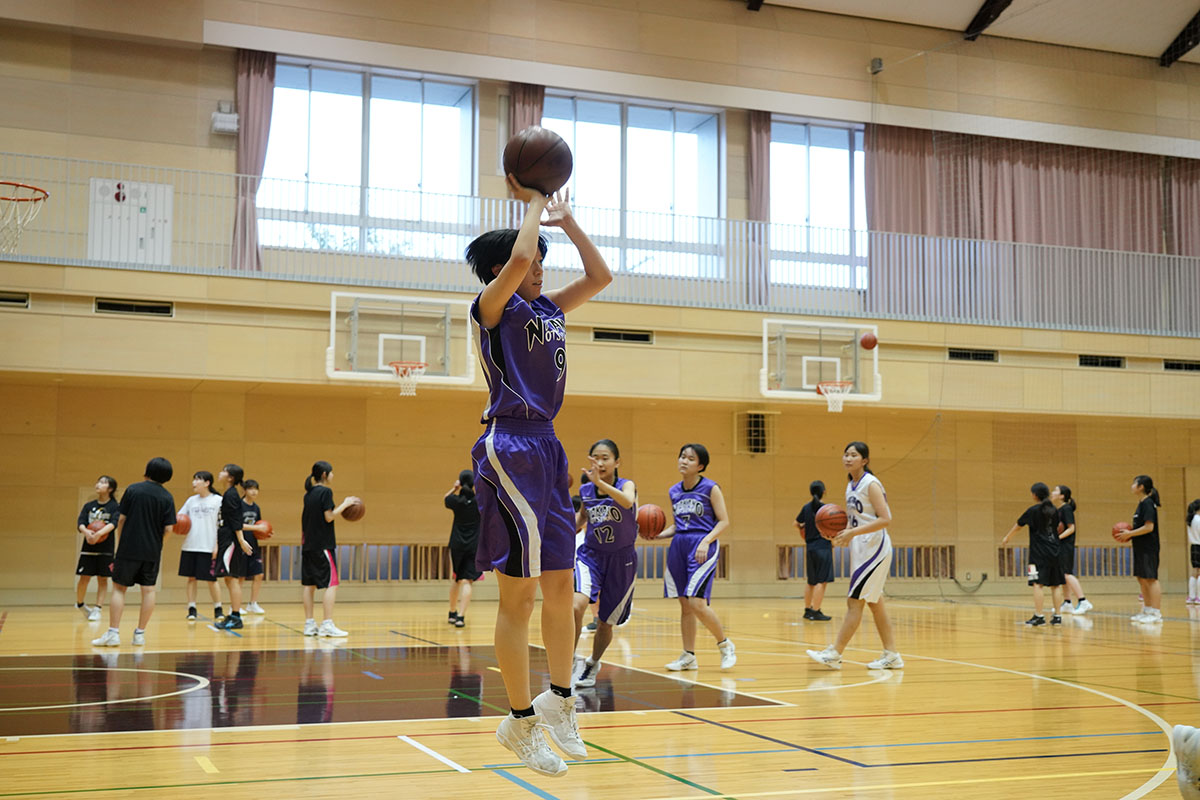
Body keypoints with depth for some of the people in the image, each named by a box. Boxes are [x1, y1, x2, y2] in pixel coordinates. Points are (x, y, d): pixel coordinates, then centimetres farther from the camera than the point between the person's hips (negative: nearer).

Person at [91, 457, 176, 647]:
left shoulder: (133, 489, -2)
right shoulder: (167, 497, -1)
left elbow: (122, 519, -2)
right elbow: (168, 529, -6)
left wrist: (119, 544, 8)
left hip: (128, 548, -1)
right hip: (152, 551, 1)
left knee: (119, 588, 5)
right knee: (148, 590, 10)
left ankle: (113, 632, 0)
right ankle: (140, 633, 12)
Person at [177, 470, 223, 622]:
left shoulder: (218, 500, -2)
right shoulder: (191, 501, 12)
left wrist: (218, 544, -11)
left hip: (209, 547, -4)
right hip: (190, 546, 4)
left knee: (211, 579, -1)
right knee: (191, 577, 5)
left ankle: (218, 609, 12)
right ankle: (191, 610, 11)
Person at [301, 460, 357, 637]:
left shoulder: (309, 494, 13)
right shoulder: (325, 491, -10)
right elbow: (329, 517, -15)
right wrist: (345, 504, -5)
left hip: (308, 544, 9)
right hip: (323, 544, -9)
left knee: (309, 584, 9)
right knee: (331, 584, -6)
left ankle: (309, 624, 11)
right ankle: (327, 624, -12)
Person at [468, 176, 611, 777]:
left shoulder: (548, 308, 17)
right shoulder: (493, 307, -4)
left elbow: (600, 276, 20)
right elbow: (517, 259, -22)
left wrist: (566, 220, 15)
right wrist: (532, 204, -7)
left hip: (547, 447, 8)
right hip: (509, 446, -8)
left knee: (561, 583, 11)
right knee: (519, 594, -4)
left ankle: (558, 699, 25)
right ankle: (520, 721, 4)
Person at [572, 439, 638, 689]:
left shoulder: (626, 485, -14)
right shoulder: (586, 490, -4)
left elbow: (627, 502, -41)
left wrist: (600, 482, -53)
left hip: (621, 559, -1)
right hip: (590, 555, 1)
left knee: (605, 624, 10)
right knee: (577, 605, -27)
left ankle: (592, 664, 38)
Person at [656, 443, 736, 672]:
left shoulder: (710, 488, -4)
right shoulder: (674, 492, 12)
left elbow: (724, 521, -6)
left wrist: (706, 541, -18)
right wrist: (658, 535, 1)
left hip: (702, 547, -6)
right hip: (679, 546, 6)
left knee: (697, 603, -15)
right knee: (685, 605, 8)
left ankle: (725, 645, 5)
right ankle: (689, 656, 16)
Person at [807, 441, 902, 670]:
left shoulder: (871, 484, -14)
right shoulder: (851, 485, 12)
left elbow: (885, 519, -21)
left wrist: (853, 532, -24)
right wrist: (844, 532, 0)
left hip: (874, 548, -9)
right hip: (861, 549, 9)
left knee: (854, 602, -7)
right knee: (874, 603, 12)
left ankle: (834, 654, -5)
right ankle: (891, 655, 19)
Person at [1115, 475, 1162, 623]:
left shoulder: (1148, 504, -15)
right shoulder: (1142, 504, 15)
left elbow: (1149, 527, -21)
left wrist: (1130, 534, -16)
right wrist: (1129, 534, 10)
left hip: (1148, 548, -10)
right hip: (1140, 548, 10)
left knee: (1150, 579, -8)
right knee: (1141, 578, 12)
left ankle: (1157, 613, -7)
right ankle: (1147, 611, 18)